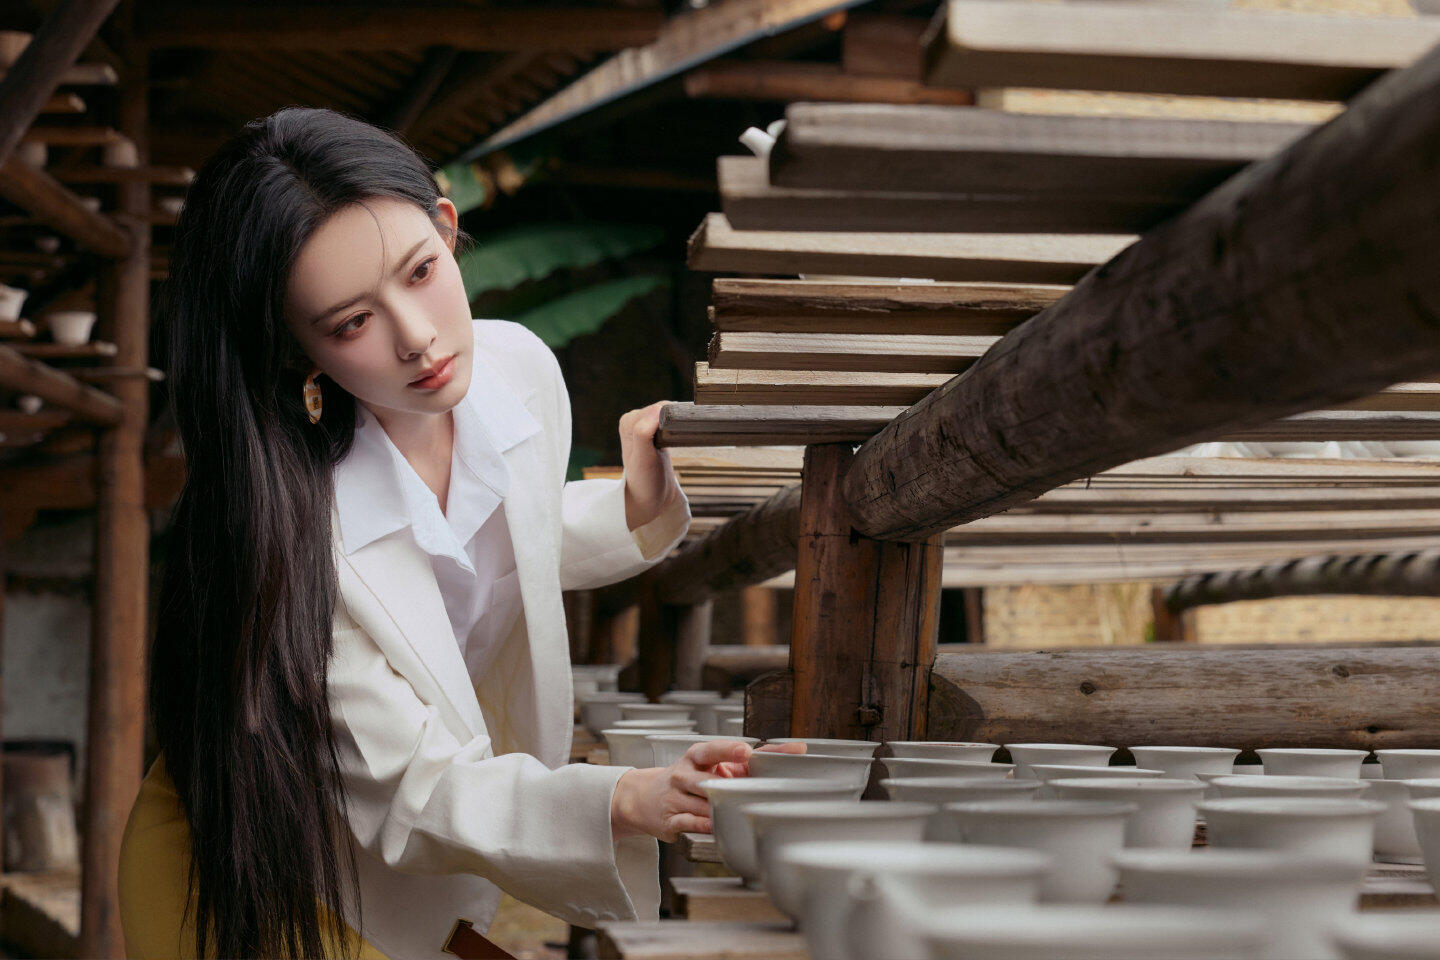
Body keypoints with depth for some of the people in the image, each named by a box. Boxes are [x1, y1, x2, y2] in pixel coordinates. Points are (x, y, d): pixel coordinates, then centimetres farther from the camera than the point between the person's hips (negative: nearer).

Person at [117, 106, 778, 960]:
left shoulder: (522, 370, -14)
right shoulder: (279, 529, -35)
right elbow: (417, 797, -30)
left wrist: (635, 512, -9)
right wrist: (627, 805, -44)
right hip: (246, 879, -6)